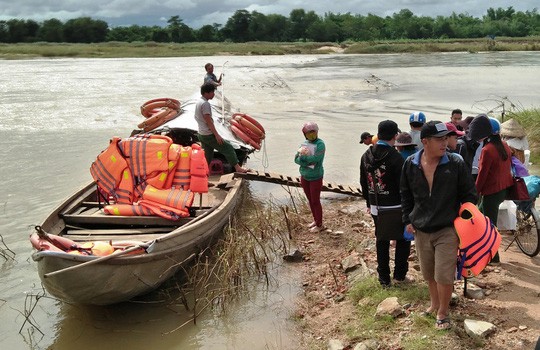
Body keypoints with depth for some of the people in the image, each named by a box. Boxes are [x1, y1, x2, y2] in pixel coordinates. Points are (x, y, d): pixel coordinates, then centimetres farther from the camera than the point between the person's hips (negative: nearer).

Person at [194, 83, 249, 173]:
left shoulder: (199, 102, 12)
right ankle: (237, 168, -4)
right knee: (228, 148, -4)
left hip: (201, 134, 10)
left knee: (207, 156, 14)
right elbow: (209, 121, -22)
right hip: (208, 135, -10)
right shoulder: (205, 104, -19)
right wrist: (217, 135, -20)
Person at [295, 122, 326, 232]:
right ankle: (315, 220, 31)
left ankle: (319, 225, 15)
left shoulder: (320, 144, -15)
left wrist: (303, 156, -14)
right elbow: (296, 159, -4)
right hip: (304, 177, 6)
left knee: (315, 201, 2)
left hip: (315, 178, -6)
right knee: (310, 200, 16)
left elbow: (315, 159, -26)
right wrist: (308, 161, -22)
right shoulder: (305, 144, 3)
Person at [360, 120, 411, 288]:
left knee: (381, 241, 14)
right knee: (403, 239, 12)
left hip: (376, 207, 5)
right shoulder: (395, 157, -17)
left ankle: (384, 279, 20)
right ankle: (399, 275, 16)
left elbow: (364, 183, 11)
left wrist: (369, 203, 21)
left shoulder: (366, 156, 3)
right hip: (395, 207, -5)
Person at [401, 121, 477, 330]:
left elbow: (469, 195, -1)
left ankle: (442, 313, 18)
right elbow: (406, 195, 11)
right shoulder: (410, 164, -3)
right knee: (429, 274, 17)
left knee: (444, 275, -3)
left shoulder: (456, 163, -10)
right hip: (421, 230, 3)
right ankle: (434, 304, 40)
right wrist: (408, 220, 7)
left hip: (447, 230, -3)